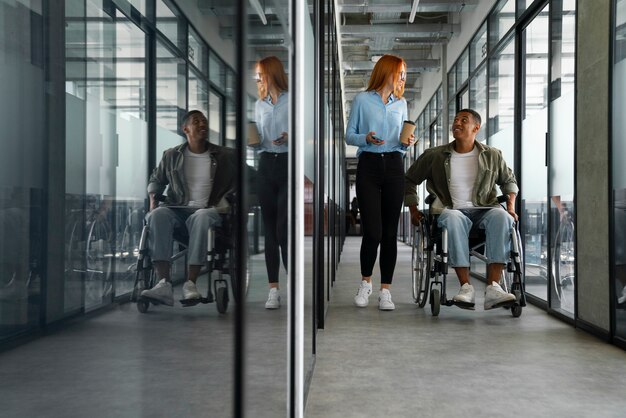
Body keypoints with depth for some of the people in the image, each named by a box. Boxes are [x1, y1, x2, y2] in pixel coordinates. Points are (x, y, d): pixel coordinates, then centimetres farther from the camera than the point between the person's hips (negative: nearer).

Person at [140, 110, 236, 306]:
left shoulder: (225, 156, 12)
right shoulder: (171, 155, 16)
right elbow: (156, 179, 28)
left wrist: (226, 202, -4)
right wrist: (153, 199, 10)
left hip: (207, 210, -2)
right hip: (177, 209, 2)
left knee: (202, 217, -40)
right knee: (157, 215, -33)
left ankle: (190, 283, -41)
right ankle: (164, 284, -41)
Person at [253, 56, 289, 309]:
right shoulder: (259, 105, 16)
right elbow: (259, 141, 16)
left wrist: (290, 137, -21)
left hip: (289, 164, -5)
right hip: (267, 165, 5)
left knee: (284, 229, -10)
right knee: (270, 228, 4)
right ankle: (273, 289, 7)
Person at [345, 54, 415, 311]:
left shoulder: (401, 103, 15)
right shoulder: (362, 100, 4)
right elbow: (349, 135, 3)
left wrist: (407, 143, -3)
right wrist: (366, 138, -16)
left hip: (394, 166, 3)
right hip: (369, 165, -3)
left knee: (390, 232, 1)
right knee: (372, 231, -9)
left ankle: (385, 290, 9)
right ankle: (365, 282, 16)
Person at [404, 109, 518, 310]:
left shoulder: (492, 155, 12)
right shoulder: (434, 156, 8)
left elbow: (509, 180, 27)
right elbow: (409, 180, 19)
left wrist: (511, 205, 9)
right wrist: (413, 210, 9)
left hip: (484, 210, 1)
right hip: (452, 210, -1)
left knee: (502, 216, -35)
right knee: (452, 218, -39)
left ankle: (493, 288, -40)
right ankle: (466, 287, -41)